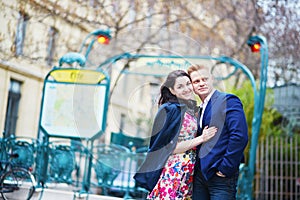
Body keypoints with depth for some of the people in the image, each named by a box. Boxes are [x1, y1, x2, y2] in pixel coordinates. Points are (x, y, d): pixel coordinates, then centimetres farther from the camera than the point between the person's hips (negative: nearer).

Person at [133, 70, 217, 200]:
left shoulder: (190, 109, 11)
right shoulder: (172, 109, -12)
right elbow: (170, 148, -14)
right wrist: (201, 139, -15)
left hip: (189, 171, 7)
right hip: (175, 170, -7)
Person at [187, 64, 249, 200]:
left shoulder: (228, 101, -7)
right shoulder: (199, 109, 16)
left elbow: (240, 137, -17)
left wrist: (225, 168, -16)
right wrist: (196, 168, 7)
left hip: (220, 175, -7)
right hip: (199, 175, 7)